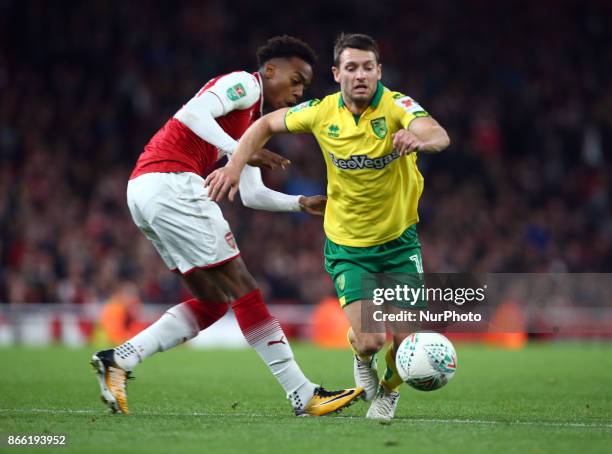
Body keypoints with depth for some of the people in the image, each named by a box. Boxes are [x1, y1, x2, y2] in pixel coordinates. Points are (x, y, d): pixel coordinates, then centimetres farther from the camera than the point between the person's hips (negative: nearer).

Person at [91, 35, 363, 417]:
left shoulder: (252, 122, 27)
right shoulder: (244, 83, -1)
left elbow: (251, 195, 28)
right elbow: (192, 113, -18)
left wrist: (301, 203, 17)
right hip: (171, 182, -10)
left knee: (212, 302, 11)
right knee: (242, 287, -8)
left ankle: (119, 359, 5)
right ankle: (304, 396, -7)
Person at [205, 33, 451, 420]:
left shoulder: (396, 105, -19)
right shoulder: (323, 112, -10)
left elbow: (440, 136, -39)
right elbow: (266, 124, 7)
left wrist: (420, 140, -62)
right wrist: (235, 166, -6)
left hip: (400, 241, 0)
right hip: (347, 246, 0)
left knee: (406, 339, -6)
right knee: (369, 341, -14)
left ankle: (389, 389, 30)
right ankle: (363, 358, 26)